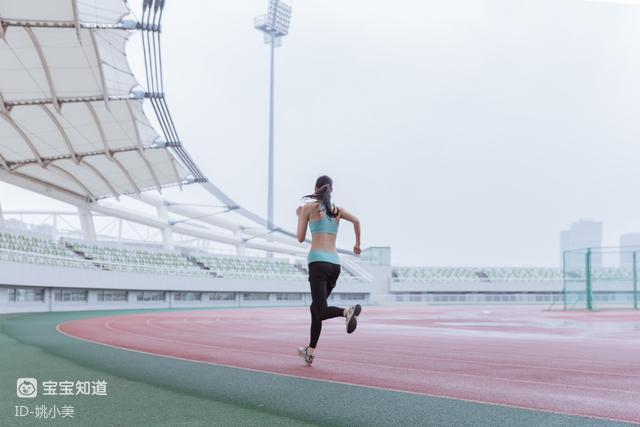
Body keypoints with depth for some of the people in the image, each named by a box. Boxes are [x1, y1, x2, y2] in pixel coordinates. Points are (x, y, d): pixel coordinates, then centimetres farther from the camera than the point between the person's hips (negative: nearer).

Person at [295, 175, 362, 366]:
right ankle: (310, 352, 21)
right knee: (316, 308, 18)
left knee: (321, 312, -11)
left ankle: (347, 311, -40)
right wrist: (357, 244, 12)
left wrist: (299, 217, 21)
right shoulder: (337, 210, 14)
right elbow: (356, 221, -2)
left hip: (318, 262, -5)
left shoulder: (308, 207, 4)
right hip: (335, 263, 5)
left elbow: (301, 238, 6)